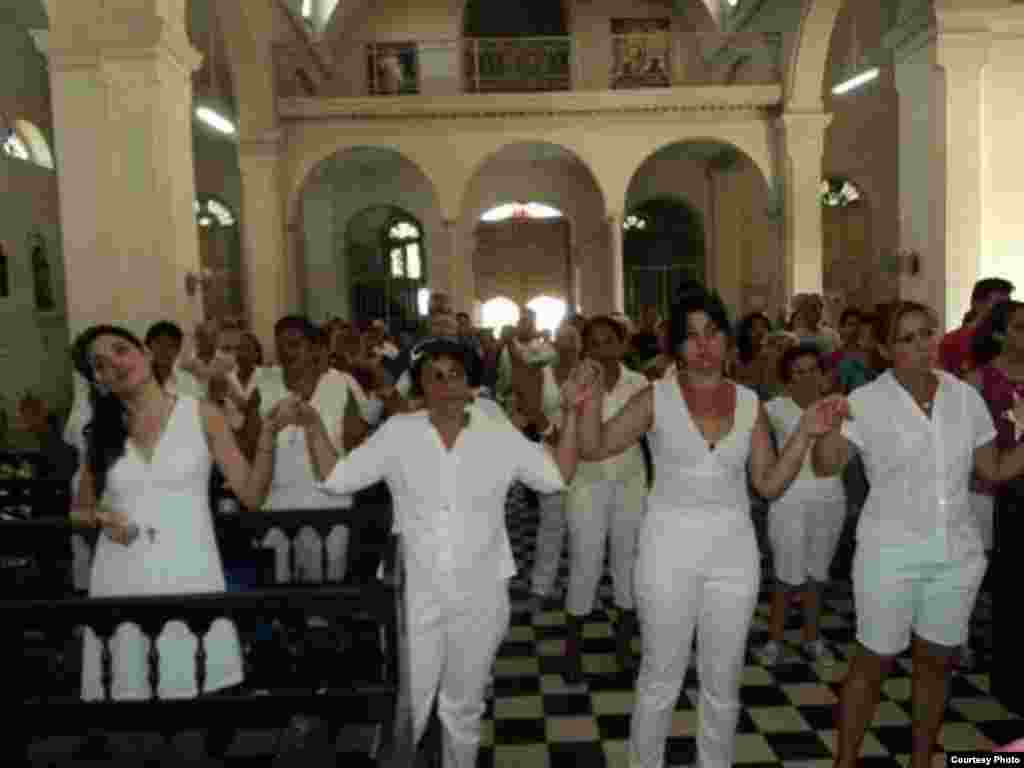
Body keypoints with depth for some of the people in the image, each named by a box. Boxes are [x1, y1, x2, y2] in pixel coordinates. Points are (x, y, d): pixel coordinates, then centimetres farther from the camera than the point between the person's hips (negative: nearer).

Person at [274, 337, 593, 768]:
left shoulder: (500, 435, -3)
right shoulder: (397, 433, -4)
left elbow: (556, 477, -3)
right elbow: (336, 479, -3)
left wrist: (571, 412, -9)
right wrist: (312, 424, -15)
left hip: (481, 599, 1)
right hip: (414, 597, -1)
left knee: (464, 708, 21)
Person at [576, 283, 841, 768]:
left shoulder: (749, 403, 3)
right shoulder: (656, 398, -6)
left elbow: (769, 485, 4)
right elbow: (593, 449, -10)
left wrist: (804, 434, -7)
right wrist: (591, 401, -27)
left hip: (733, 550, 3)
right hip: (668, 548, -3)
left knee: (723, 682, 16)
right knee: (661, 678, 10)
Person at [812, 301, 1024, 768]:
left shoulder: (966, 397, 2)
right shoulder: (867, 402, -10)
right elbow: (825, 467, -18)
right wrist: (826, 428, -38)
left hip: (957, 552, 4)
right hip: (890, 552, -4)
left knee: (936, 661, 16)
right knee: (874, 663, 6)